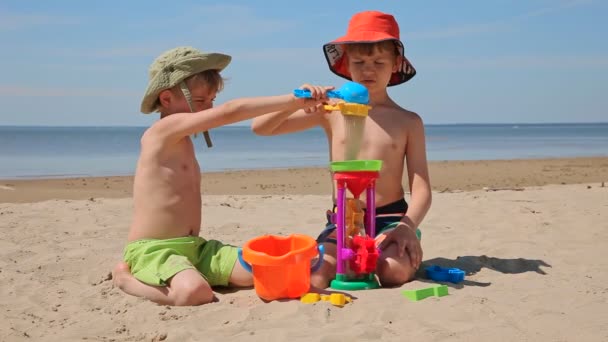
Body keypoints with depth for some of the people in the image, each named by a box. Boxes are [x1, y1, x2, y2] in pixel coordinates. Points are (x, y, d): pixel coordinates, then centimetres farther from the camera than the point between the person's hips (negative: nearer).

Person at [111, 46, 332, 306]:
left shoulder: (181, 140, 18)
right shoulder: (166, 128, -12)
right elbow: (230, 111, -21)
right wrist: (294, 100, -21)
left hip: (194, 247, 8)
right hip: (153, 251, -8)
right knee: (196, 293, -36)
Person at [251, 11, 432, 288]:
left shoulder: (408, 122, 4)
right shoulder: (332, 111, 5)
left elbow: (421, 190, -1)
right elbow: (260, 128, 1)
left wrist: (408, 227, -22)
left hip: (390, 217, -1)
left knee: (395, 271, -33)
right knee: (312, 279, -27)